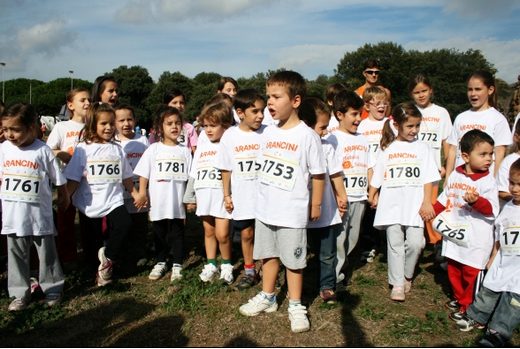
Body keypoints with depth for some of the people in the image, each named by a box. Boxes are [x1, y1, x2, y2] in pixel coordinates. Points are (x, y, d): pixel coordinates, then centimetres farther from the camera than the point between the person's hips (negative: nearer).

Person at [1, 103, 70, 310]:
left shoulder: (42, 151, -12)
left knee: (47, 254, 9)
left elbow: (59, 180, -1)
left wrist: (64, 198, 9)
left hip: (39, 214, -3)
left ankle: (53, 289, 24)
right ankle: (20, 294, 24)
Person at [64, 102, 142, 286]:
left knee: (125, 224, -23)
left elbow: (126, 176, 13)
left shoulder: (117, 149, 5)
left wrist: (136, 194, 16)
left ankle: (107, 258, -6)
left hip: (114, 199, 2)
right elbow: (73, 178, -4)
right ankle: (98, 266, 30)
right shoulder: (83, 148, -4)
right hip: (89, 202, -1)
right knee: (94, 240, 9)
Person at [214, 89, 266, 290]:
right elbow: (226, 168, 3)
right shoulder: (230, 136, -3)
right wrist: (226, 195, 4)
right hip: (241, 197, 1)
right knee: (246, 234, 12)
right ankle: (249, 272, 29)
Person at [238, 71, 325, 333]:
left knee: (293, 260, 7)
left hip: (293, 212, -6)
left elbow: (318, 173, -8)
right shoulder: (269, 133, 4)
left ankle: (295, 306, 24)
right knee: (268, 254, 18)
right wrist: (264, 197, 13)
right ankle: (267, 297, 35)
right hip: (265, 209, 6)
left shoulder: (307, 135, -13)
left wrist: (316, 204, -4)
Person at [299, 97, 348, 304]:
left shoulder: (326, 147, 0)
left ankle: (327, 286, 32)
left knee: (327, 254, 13)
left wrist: (341, 197, 11)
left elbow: (335, 174, 8)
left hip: (325, 212, 3)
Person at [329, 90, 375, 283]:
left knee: (352, 237, 14)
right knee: (339, 237, 0)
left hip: (359, 196, 6)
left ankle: (341, 265, 31)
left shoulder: (362, 139, 12)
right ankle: (335, 274, 11)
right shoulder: (333, 139, -7)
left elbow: (369, 167, 15)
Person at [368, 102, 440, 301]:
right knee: (395, 244, 0)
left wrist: (426, 202, -3)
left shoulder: (421, 148, 7)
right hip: (391, 205, 1)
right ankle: (397, 285, 8)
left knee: (415, 243, -8)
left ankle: (407, 276, 18)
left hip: (414, 205, 0)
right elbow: (377, 176, 14)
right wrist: (372, 195, 11)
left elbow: (428, 178, 3)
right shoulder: (387, 149, 9)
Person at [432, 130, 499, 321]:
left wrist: (477, 200, -34)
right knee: (453, 269, 18)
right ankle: (459, 298, 38)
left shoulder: (487, 180, -12)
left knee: (472, 273, 2)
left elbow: (492, 210, -19)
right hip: (455, 233, 6)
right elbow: (445, 198, 17)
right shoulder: (455, 175, 3)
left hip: (476, 238, -6)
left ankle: (468, 307, 18)